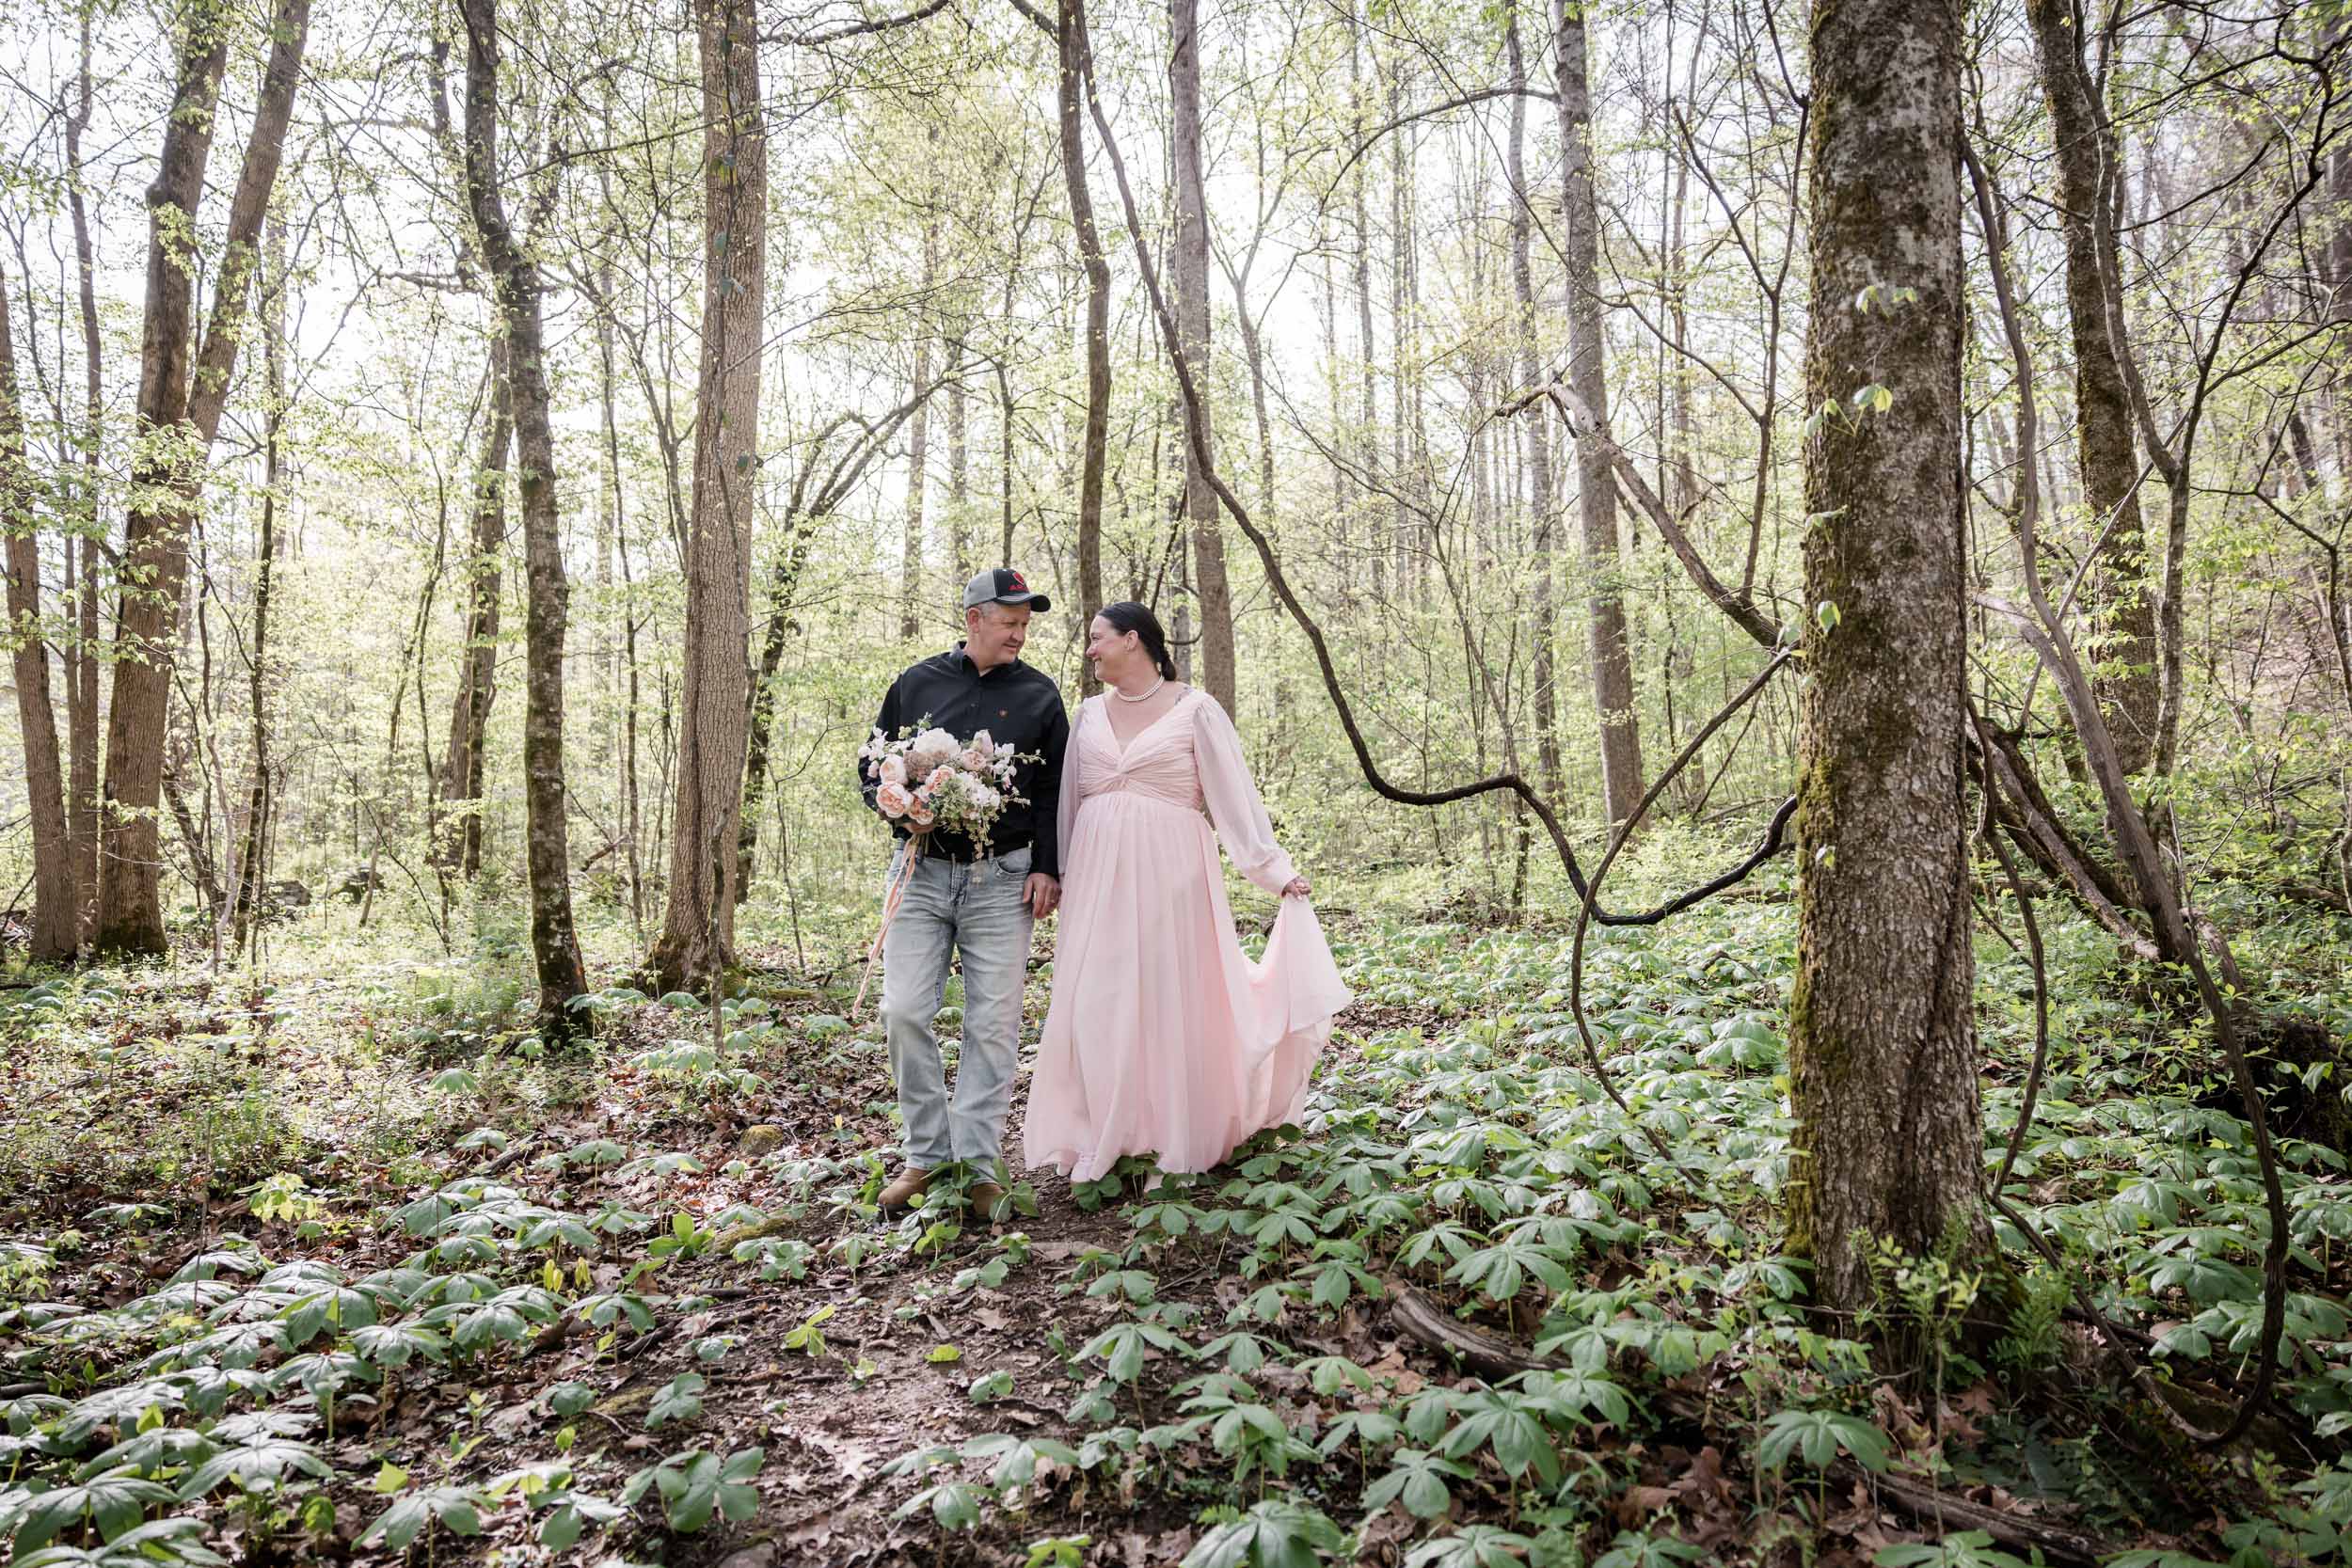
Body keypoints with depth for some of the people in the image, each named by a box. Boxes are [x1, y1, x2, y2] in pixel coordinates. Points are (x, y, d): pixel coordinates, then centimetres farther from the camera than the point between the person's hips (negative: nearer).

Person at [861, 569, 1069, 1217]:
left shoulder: (1039, 695, 8)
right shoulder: (916, 682, 9)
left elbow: (1055, 790, 7)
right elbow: (872, 766, 14)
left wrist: (1048, 868, -3)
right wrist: (905, 811, -6)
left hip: (1004, 878, -1)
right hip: (922, 871, 1)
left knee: (993, 1023, -1)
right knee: (904, 1011, -3)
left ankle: (979, 1164, 8)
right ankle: (927, 1153, 12)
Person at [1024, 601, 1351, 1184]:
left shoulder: (1195, 710, -2)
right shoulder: (1090, 713, 12)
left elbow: (1234, 794, -4)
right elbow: (1069, 798, 16)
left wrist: (1275, 869, -9)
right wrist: (1056, 872, 14)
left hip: (1169, 870, -4)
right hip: (1099, 872, 4)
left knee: (1172, 997, 0)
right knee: (1097, 1001, 3)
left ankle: (1179, 1144, 12)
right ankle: (1100, 1139, 14)